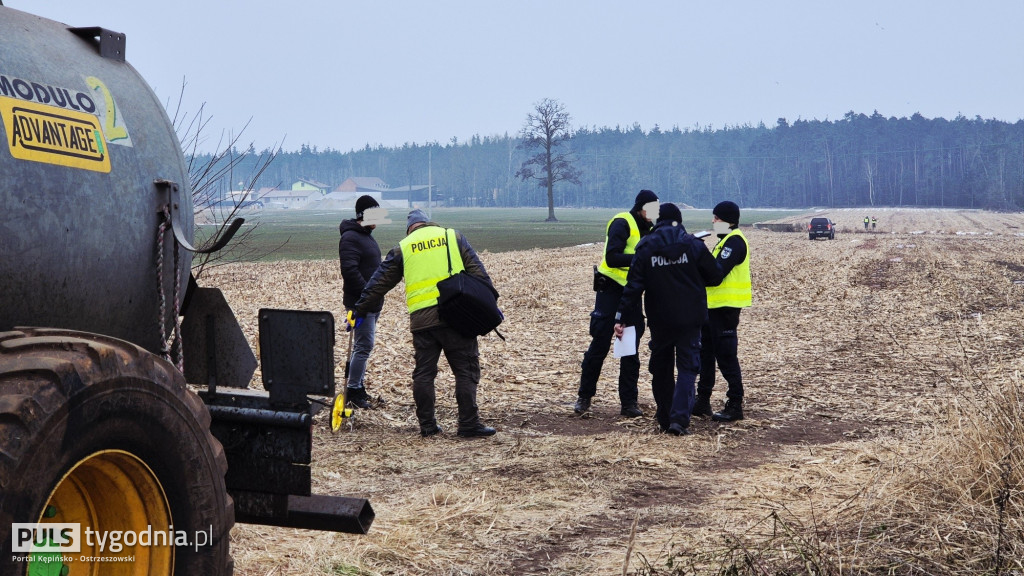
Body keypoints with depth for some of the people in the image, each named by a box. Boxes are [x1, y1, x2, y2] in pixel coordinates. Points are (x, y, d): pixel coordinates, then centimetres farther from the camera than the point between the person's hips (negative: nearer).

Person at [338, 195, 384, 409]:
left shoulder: (366, 236, 18)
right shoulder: (350, 237, -15)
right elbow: (350, 270, -24)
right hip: (360, 302, -10)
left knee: (363, 345, 15)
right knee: (364, 345, -9)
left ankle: (357, 386, 22)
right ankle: (354, 389, -3)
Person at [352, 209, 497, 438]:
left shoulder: (402, 248, 15)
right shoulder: (453, 236, 13)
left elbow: (379, 283, 18)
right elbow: (478, 273, 8)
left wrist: (360, 310, 27)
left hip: (421, 319, 2)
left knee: (424, 373, 11)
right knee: (466, 370, 2)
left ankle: (427, 425, 14)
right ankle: (469, 424, -1)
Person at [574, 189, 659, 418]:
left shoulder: (648, 229, 10)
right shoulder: (622, 224, -13)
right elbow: (612, 258, -24)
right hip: (611, 290, -7)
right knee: (600, 344, -2)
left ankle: (629, 403, 10)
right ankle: (584, 397, 10)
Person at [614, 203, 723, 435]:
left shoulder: (645, 246, -2)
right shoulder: (693, 244, -4)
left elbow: (634, 284, -8)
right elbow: (715, 276, 2)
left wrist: (620, 315, -7)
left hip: (659, 320, 1)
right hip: (690, 318, -1)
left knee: (661, 368, 15)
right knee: (687, 367, 2)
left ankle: (664, 418, 20)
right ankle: (680, 418, -14)